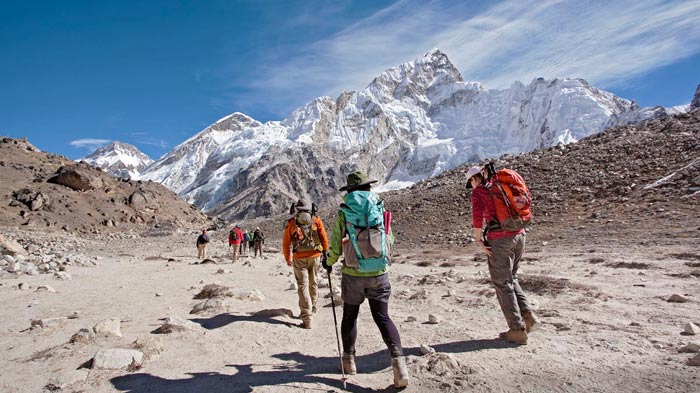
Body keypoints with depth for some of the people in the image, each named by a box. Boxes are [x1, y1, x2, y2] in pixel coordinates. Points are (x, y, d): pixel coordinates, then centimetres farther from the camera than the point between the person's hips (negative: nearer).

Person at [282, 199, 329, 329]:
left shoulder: (291, 223, 2)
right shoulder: (316, 220, 3)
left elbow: (285, 243, 4)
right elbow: (324, 237, 1)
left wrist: (288, 259, 16)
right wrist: (325, 251, 16)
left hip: (299, 258, -1)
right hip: (315, 256, 2)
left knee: (302, 286, 0)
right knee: (313, 283, 19)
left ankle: (307, 319, -7)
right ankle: (312, 309, 36)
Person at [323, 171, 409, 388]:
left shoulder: (343, 213, -6)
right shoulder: (381, 210, 0)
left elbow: (335, 246, -4)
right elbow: (389, 240, 8)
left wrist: (328, 262, 16)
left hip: (353, 274, -1)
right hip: (379, 273, 2)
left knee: (349, 316, 18)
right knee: (382, 316, 10)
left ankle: (349, 360, 30)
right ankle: (398, 359, -5)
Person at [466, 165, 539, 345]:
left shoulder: (478, 191, -4)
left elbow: (477, 217, -17)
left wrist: (479, 240, -7)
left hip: (499, 239, -7)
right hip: (519, 235, 7)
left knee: (502, 283, 4)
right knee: (511, 278, 23)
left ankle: (517, 330, 6)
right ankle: (528, 316, 10)